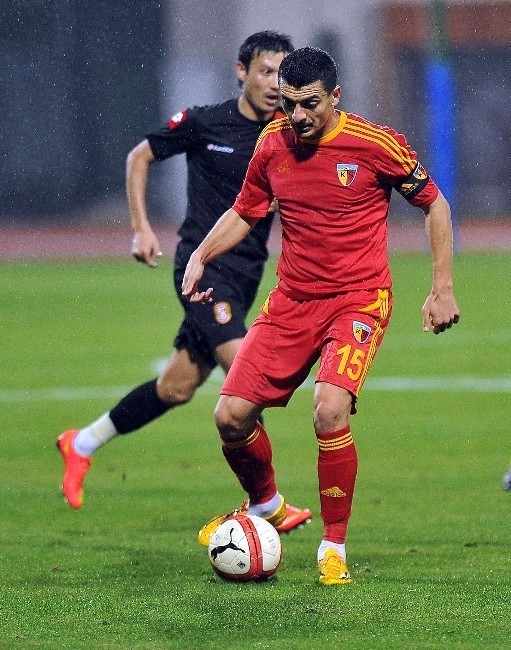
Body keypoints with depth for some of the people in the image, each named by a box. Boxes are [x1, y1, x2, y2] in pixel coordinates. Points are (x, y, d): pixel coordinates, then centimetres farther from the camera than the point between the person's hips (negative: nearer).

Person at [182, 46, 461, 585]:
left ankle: (334, 548, -9)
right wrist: (201, 255, 0)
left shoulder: (375, 145, -12)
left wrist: (443, 288, -3)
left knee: (330, 411, -27)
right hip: (292, 300, 5)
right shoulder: (273, 145, 1)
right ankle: (267, 508, 27)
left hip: (358, 300, -5)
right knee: (231, 415, -5)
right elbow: (244, 213, 17)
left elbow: (434, 205, 1)